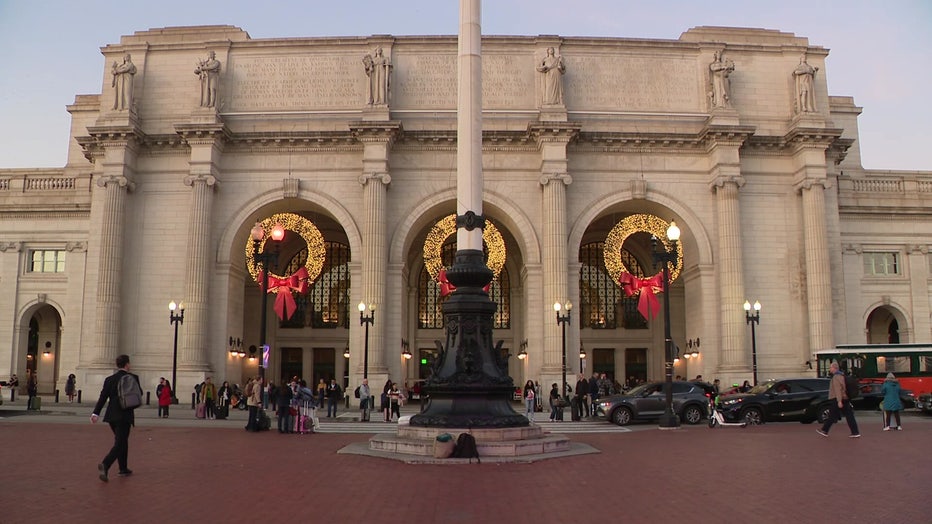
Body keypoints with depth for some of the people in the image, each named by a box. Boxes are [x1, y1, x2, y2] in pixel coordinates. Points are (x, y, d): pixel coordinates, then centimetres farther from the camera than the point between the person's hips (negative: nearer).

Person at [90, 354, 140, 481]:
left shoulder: (109, 379, 6)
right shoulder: (132, 378, -6)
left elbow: (103, 397, -3)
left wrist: (96, 413, -7)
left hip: (112, 415, 6)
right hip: (125, 415, -5)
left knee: (122, 441, 19)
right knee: (119, 443, -5)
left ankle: (123, 469, 26)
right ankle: (105, 465, -27)